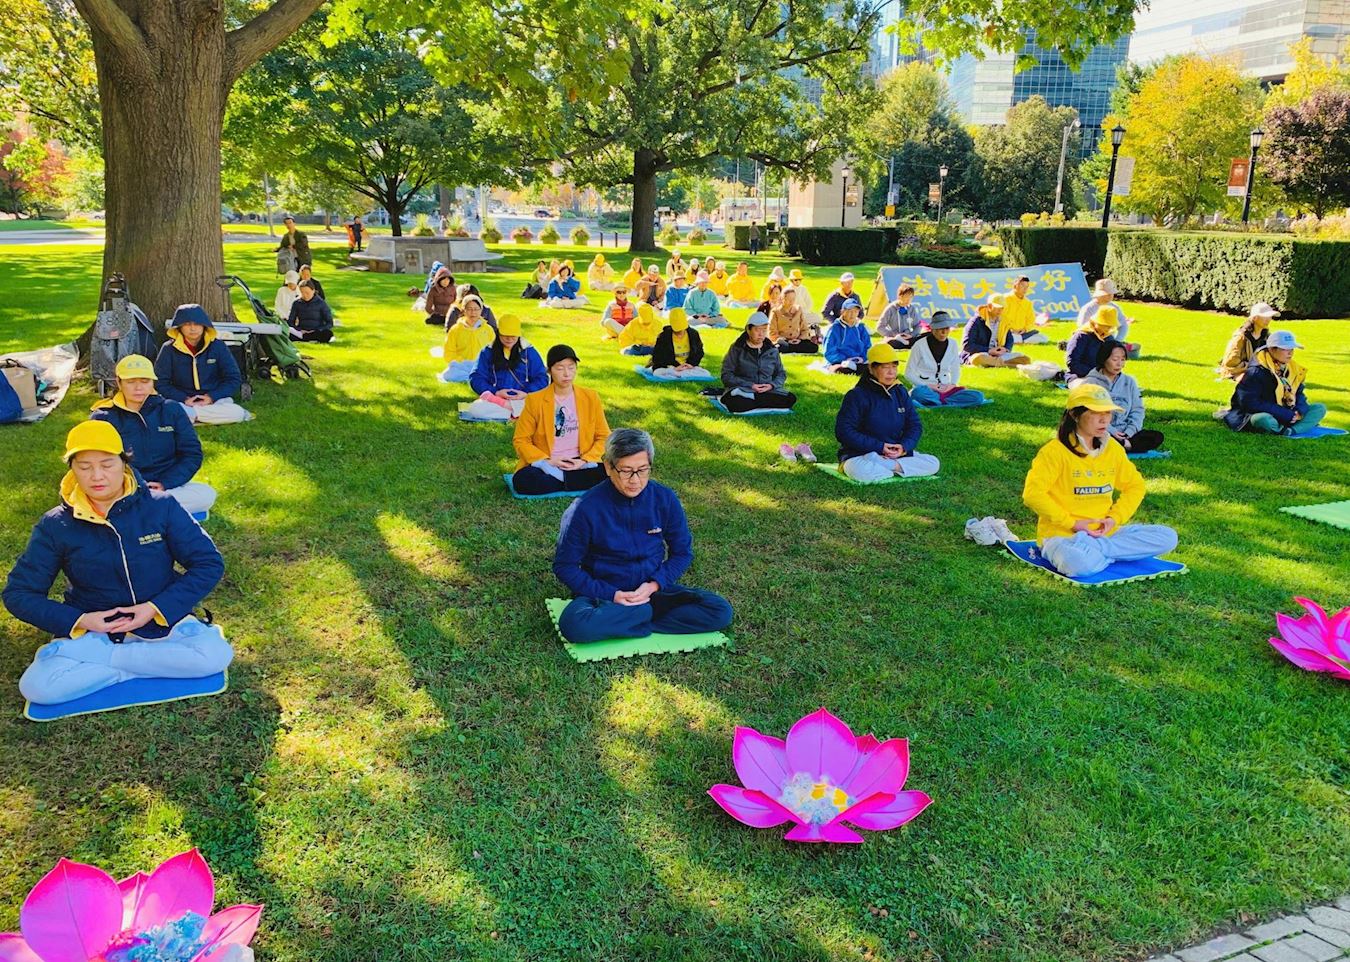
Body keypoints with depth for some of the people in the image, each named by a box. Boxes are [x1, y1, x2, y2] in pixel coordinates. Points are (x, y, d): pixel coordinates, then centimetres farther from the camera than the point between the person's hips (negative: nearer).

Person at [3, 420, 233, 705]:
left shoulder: (161, 507, -7)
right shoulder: (55, 525, -4)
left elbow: (210, 564, -5)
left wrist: (158, 608, -15)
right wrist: (79, 621, -12)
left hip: (162, 622, 0)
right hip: (91, 633, 0)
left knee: (216, 655, -28)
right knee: (36, 686, -27)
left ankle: (104, 660, -12)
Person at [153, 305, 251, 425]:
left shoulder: (218, 346, 0)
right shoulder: (169, 349, -1)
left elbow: (234, 379, 1)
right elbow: (160, 383, 0)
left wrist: (211, 397, -11)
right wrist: (184, 400, -14)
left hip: (215, 400, 1)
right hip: (182, 403, -1)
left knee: (237, 413, -32)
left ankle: (190, 414, -19)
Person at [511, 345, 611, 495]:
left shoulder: (590, 397, 4)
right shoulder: (535, 400, 0)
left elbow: (603, 437, 8)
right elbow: (521, 440, 2)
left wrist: (585, 461, -9)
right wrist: (547, 461, -13)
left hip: (579, 464, 1)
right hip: (546, 465, -1)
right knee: (521, 480, -34)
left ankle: (557, 478, -14)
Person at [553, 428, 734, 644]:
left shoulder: (665, 499, -6)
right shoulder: (586, 508, -14)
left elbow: (682, 552, 5)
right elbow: (565, 566, -6)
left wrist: (653, 586, -12)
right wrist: (610, 595, -17)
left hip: (652, 591, 3)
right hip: (603, 594, -3)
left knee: (720, 612, -18)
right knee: (575, 625, -37)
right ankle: (650, 612, -13)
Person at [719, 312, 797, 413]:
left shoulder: (772, 350, 13)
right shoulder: (737, 348, 3)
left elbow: (781, 373, 19)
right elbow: (726, 375, -2)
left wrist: (772, 385, -5)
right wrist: (750, 386, -13)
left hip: (767, 391, 4)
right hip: (742, 389, -4)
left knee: (791, 398, -25)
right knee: (735, 403, -39)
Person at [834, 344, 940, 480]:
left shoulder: (901, 392, 9)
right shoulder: (857, 395, -9)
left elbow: (915, 425, 11)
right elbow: (844, 432, -14)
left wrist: (904, 446, -11)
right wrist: (879, 447, -18)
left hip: (897, 453, 6)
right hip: (860, 456, -5)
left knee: (933, 463, -13)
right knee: (862, 471, -40)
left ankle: (890, 466, -20)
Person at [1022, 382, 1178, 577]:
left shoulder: (1112, 448, 7)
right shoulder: (1056, 451, -12)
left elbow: (1135, 485, 17)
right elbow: (1033, 494, -18)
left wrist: (1115, 518, 0)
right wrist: (1072, 523, -17)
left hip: (1104, 532, 8)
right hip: (1062, 534, -7)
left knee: (1167, 537, -9)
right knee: (1080, 563, -42)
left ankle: (1088, 548, -11)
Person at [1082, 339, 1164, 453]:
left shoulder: (1129, 382, 16)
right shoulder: (1091, 383, 2)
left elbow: (1137, 410, 10)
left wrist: (1128, 432, -8)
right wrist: (1111, 431, -17)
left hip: (1125, 434, 4)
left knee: (1157, 437, -20)